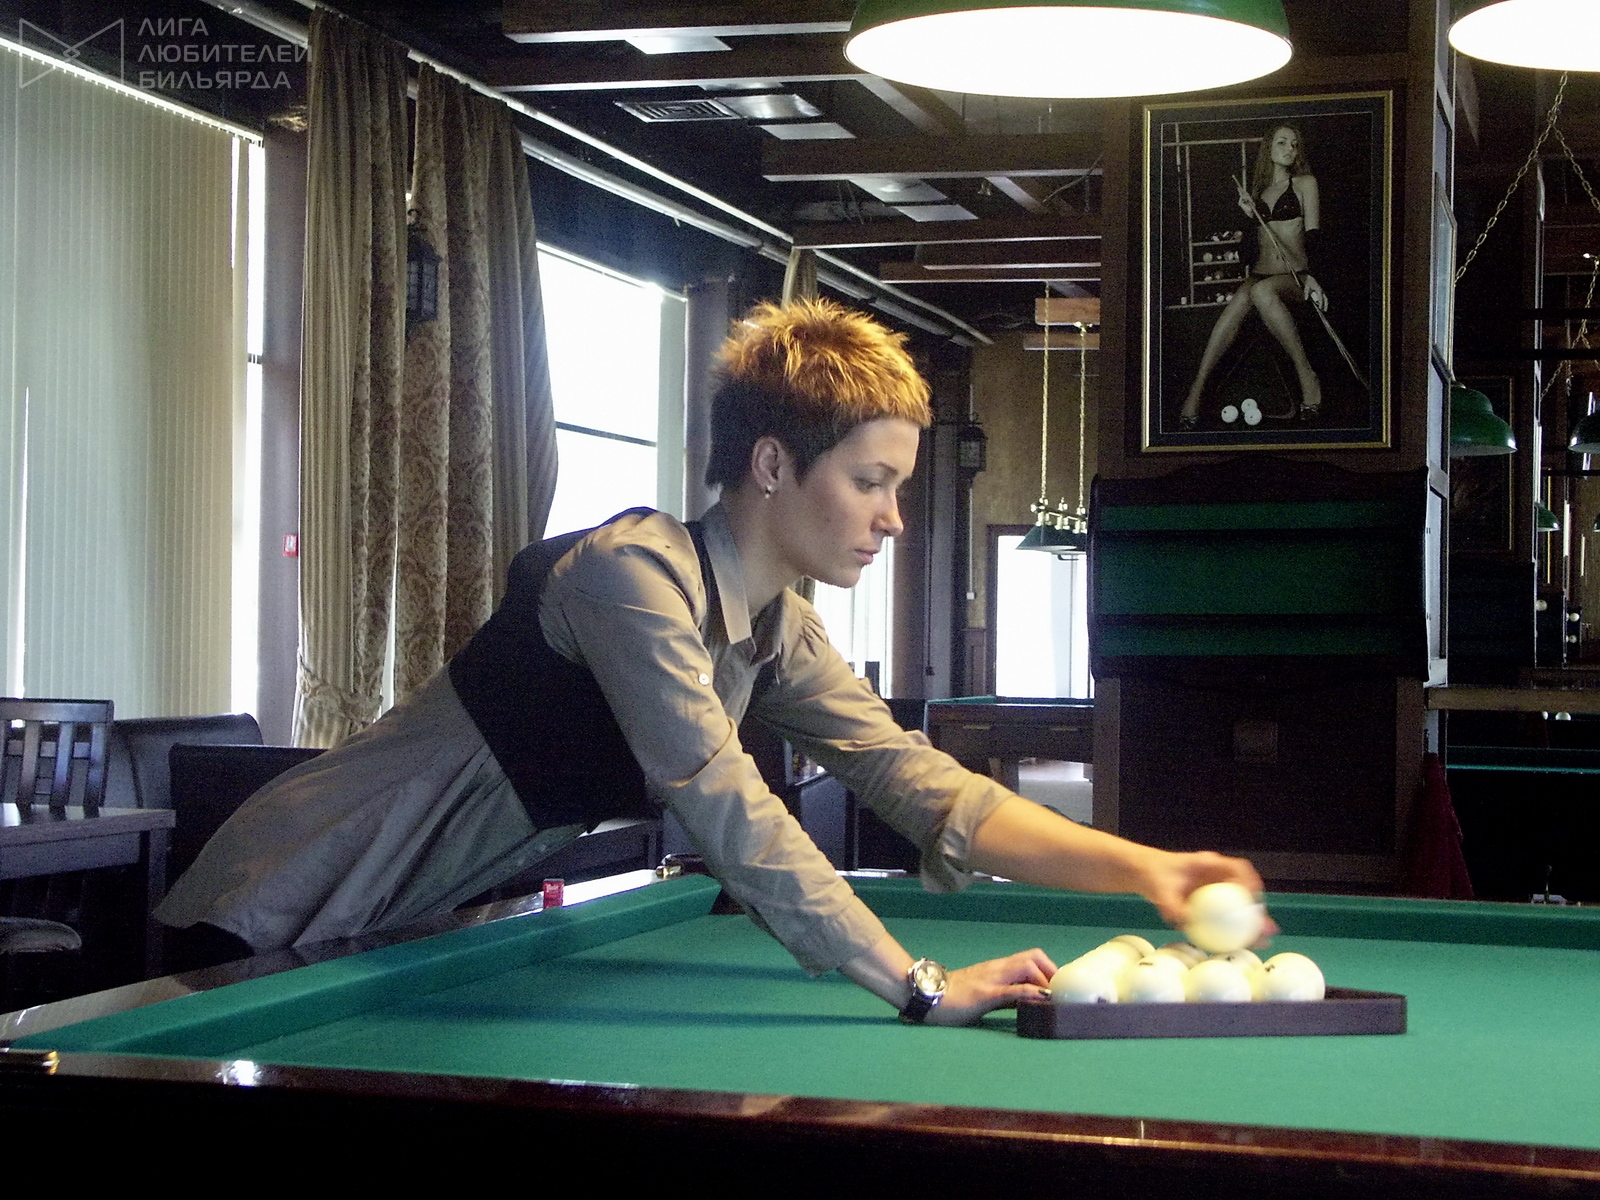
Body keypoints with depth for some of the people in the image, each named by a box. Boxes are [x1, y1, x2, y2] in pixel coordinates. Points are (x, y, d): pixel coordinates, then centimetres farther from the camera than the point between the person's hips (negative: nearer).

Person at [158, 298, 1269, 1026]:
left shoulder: (778, 631, 1)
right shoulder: (632, 573, -27)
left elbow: (924, 787, -4)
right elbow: (728, 811, -35)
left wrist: (1139, 866, -15)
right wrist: (923, 987, -36)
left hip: (425, 927, 8)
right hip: (292, 912, -8)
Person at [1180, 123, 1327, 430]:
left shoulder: (1305, 183, 8)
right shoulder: (1258, 190, 22)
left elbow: (1311, 235, -2)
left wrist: (1310, 276, -17)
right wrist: (1249, 214, 7)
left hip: (1293, 277, -4)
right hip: (1259, 274, 4)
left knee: (1262, 291, -40)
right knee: (1236, 304, -32)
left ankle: (1307, 376, -36)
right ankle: (1196, 391, -40)